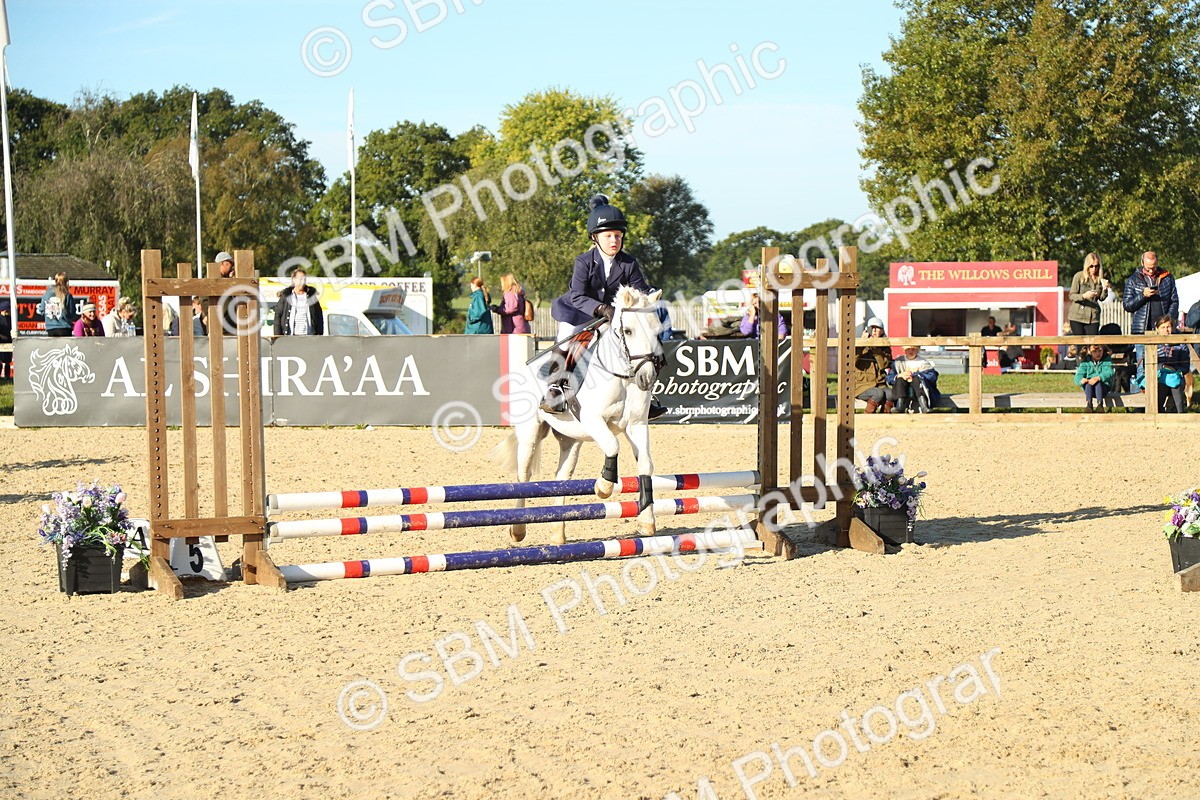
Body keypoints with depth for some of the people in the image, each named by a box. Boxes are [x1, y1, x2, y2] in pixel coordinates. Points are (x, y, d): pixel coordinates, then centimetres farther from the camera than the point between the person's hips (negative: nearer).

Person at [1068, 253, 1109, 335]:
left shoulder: (1100, 279, 6)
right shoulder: (1079, 276, -3)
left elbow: (1101, 298, 7)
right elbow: (1072, 295, -6)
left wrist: (1105, 289, -13)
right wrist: (1084, 296, -25)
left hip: (1093, 318, 2)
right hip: (1077, 316, -2)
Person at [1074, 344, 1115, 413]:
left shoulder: (1107, 360, 3)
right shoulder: (1086, 361, 8)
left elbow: (1109, 372, -16)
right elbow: (1078, 375, -4)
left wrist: (1098, 378, -37)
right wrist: (1081, 380, -31)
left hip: (1104, 386, -1)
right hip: (1089, 389, 1)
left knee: (1098, 383, -34)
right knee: (1088, 383, -32)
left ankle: (1100, 404, -51)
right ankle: (1089, 404, -49)